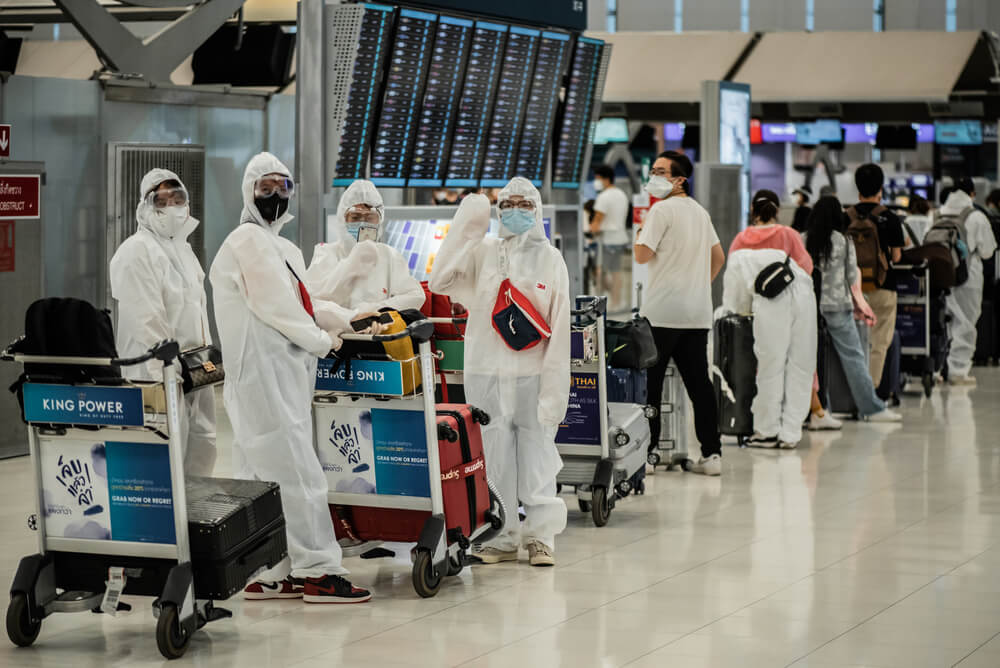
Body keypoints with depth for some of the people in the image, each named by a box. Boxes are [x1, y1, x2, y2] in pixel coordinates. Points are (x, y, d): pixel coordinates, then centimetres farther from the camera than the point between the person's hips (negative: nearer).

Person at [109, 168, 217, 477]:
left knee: (203, 445, 14)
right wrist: (167, 375, -21)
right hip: (158, 374, -9)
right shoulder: (137, 251, -12)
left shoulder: (183, 248, 19)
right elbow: (146, 321, -18)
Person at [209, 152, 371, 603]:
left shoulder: (285, 250, 24)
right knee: (298, 472, -11)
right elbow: (273, 306, -13)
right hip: (262, 375, -10)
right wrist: (322, 340, -4)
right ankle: (318, 571, -10)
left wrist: (349, 320, 13)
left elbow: (302, 304, 26)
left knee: (263, 476, 8)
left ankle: (266, 573, 9)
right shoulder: (247, 240, -7)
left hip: (285, 374, 10)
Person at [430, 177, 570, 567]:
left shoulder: (550, 259, 5)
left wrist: (554, 387, -6)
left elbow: (559, 327, 2)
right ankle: (502, 538, 11)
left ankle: (540, 536, 7)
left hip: (534, 374, -1)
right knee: (494, 458, 3)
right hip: (487, 372, 1)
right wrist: (465, 227, -8)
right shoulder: (483, 252, 8)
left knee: (537, 454, -1)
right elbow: (440, 282, -5)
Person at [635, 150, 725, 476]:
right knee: (699, 382, 7)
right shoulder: (700, 212, 16)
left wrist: (641, 224, 2)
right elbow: (719, 257, 23)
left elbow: (642, 255, -13)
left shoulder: (662, 209, -9)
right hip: (698, 313, 7)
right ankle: (711, 453, 5)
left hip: (662, 312, -7)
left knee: (649, 382, -1)